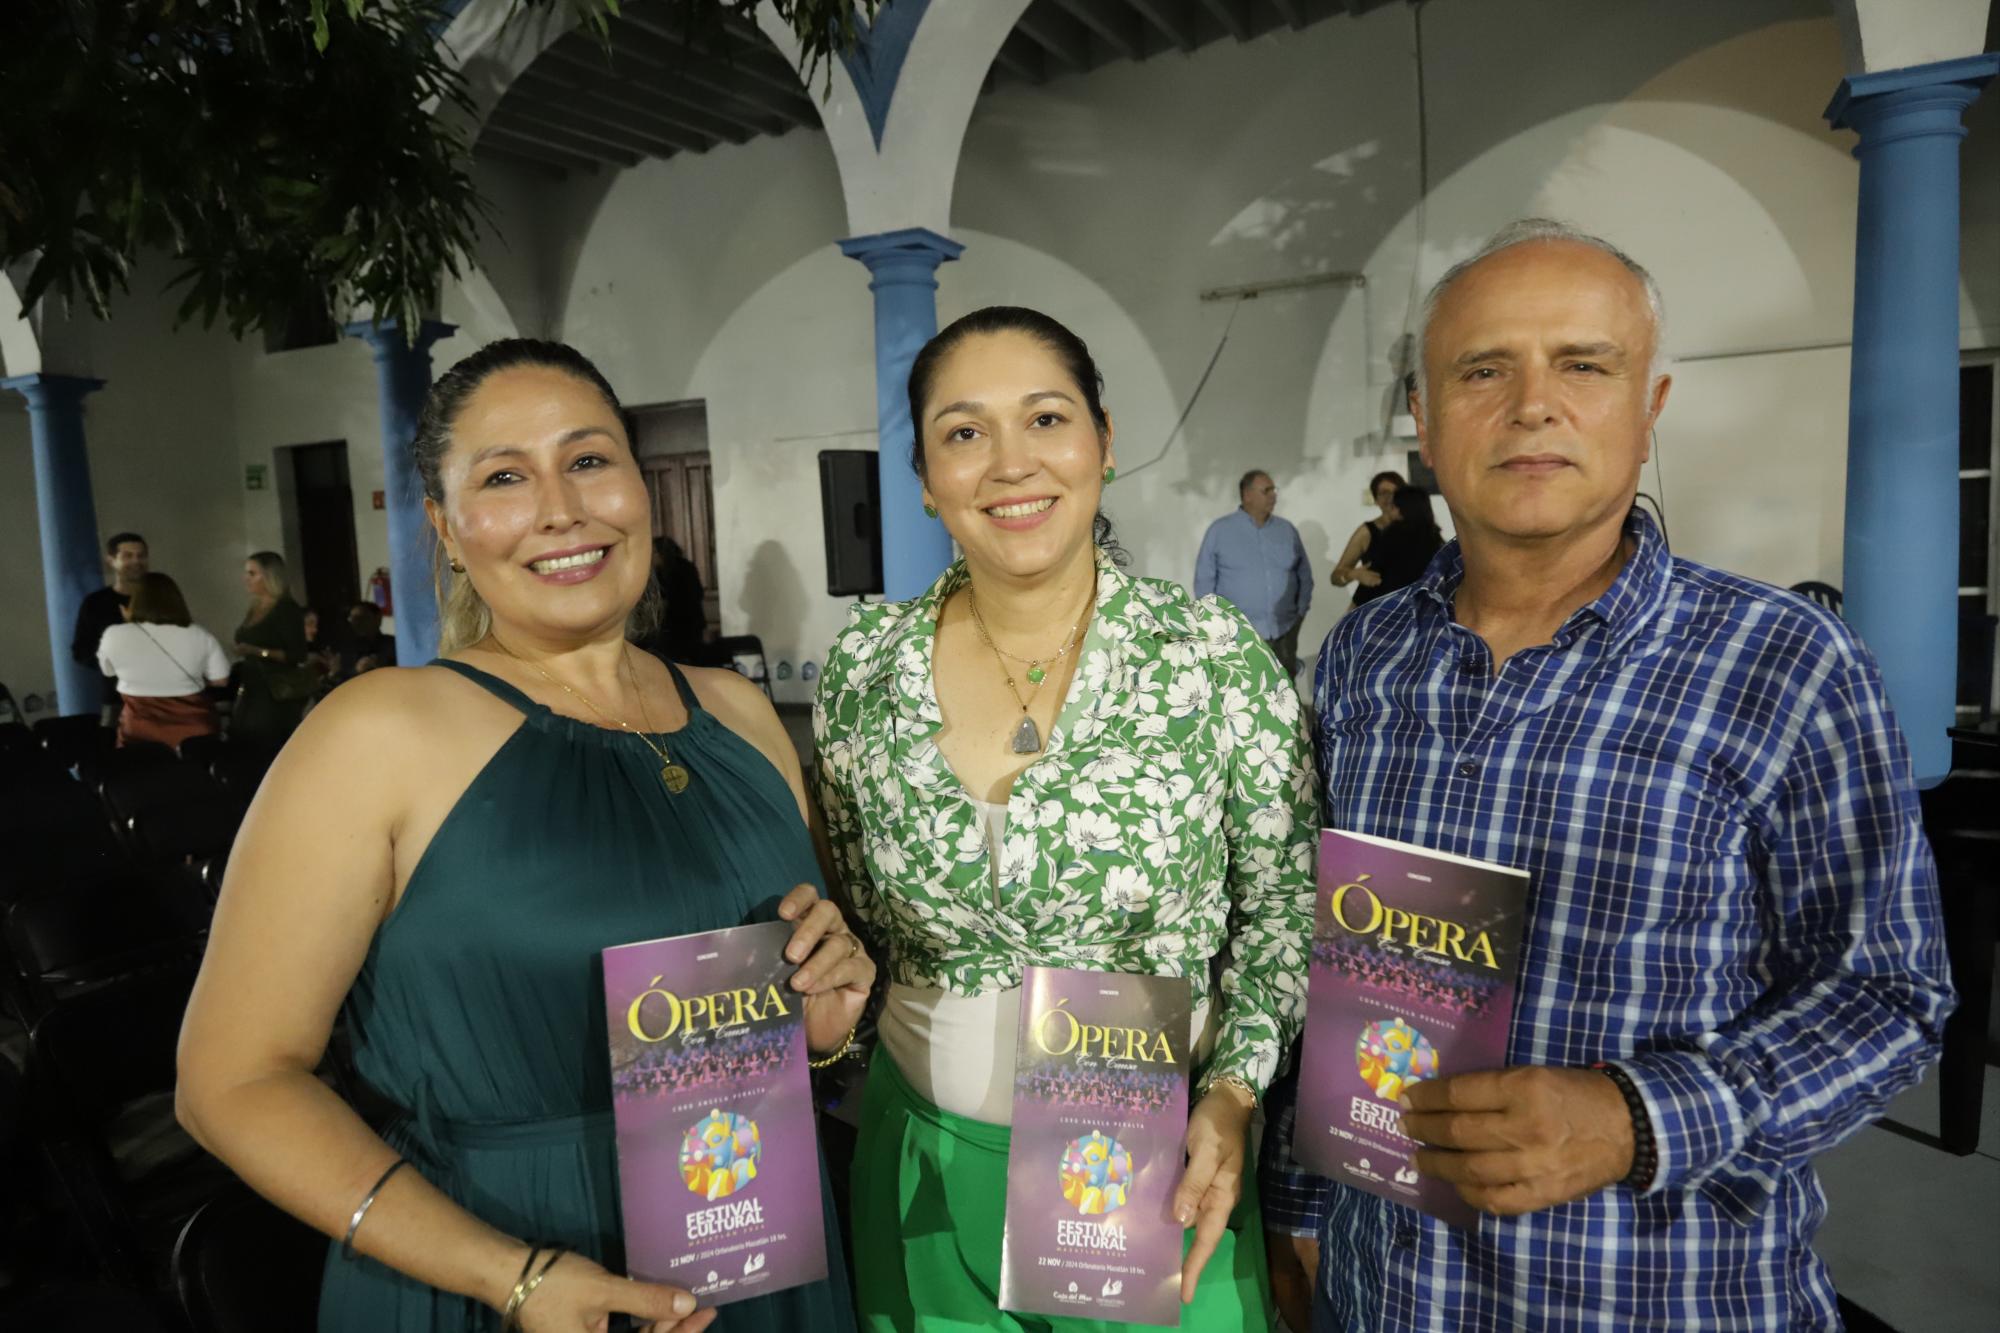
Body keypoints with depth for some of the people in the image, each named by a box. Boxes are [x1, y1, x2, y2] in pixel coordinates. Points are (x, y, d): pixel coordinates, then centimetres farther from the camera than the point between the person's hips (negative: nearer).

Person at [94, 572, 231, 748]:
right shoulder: (200, 636, -9)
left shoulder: (115, 636, -7)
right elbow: (220, 680, -2)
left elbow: (108, 671, 12)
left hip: (140, 731, 0)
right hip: (193, 729, 0)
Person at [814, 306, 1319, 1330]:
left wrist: (1233, 1092, -12)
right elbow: (854, 921, 6)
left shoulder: (1218, 658, -13)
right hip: (932, 1166, 2)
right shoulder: (861, 669, -6)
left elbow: (1285, 901, -4)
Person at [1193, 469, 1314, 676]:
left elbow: (1305, 574, 17)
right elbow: (1204, 580, 1)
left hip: (1283, 633, 4)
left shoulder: (1287, 530, 11)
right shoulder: (1219, 530, 0)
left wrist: (1301, 611, 6)